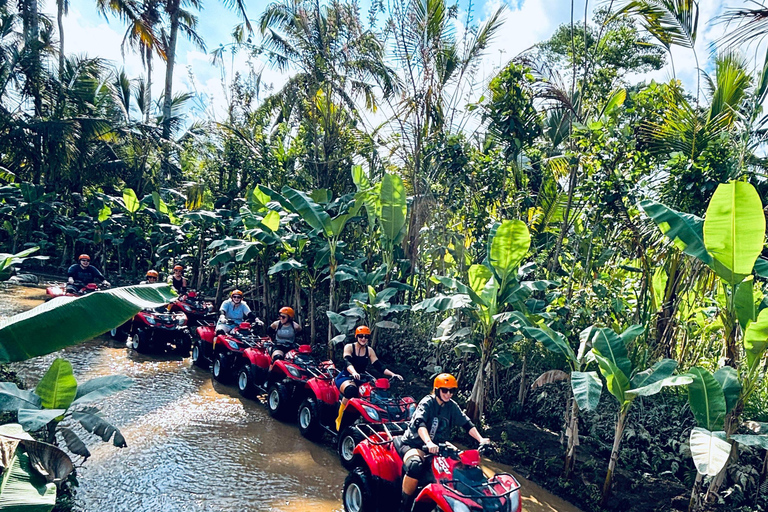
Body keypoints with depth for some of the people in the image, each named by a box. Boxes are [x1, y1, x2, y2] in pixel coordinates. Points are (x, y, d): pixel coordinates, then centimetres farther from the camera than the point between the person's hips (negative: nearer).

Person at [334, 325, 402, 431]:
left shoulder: (369, 351, 11)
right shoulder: (349, 347, -3)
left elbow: (379, 366, 3)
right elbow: (347, 362, -21)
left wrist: (393, 374, -13)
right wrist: (354, 373, -43)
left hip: (361, 380, 5)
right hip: (345, 378, -5)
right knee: (351, 390, -41)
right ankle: (340, 417, -24)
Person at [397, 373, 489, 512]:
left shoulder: (452, 406, 5)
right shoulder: (427, 402, -14)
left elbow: (467, 423, 2)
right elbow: (420, 423, -30)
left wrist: (480, 439, -15)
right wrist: (428, 443, -46)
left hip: (438, 445, 7)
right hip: (414, 443, -6)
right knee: (416, 466, -36)